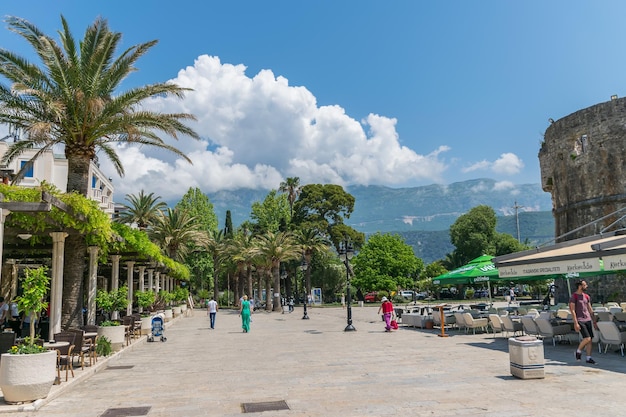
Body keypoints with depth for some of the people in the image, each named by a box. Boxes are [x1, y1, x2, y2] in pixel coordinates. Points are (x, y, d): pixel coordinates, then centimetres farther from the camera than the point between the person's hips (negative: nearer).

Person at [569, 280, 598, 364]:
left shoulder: (587, 296, 13)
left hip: (588, 320, 7)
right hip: (580, 321, -7)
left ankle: (589, 358, 12)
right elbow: (572, 310, -12)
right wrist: (576, 323, -18)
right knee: (587, 338, -15)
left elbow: (590, 310, 19)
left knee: (590, 339, 4)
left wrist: (594, 321, 17)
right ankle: (578, 351, 9)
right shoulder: (573, 297, -8)